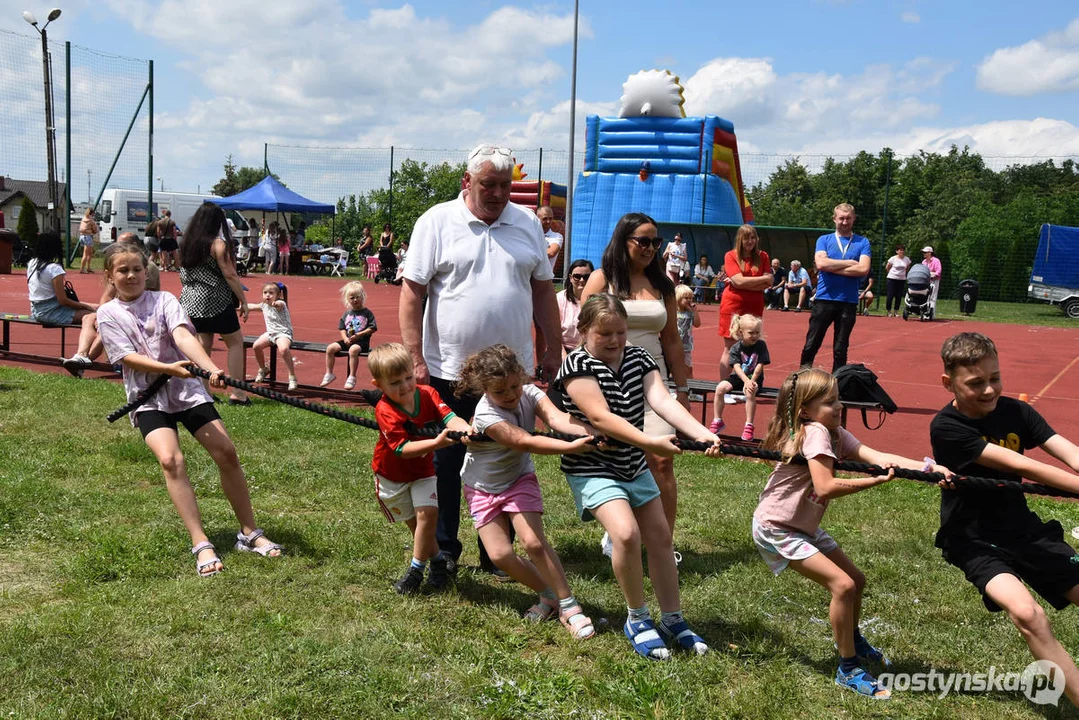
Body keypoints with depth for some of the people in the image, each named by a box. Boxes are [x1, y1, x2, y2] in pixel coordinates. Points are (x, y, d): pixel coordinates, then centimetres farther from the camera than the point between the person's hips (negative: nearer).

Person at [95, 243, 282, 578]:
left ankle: (249, 533, 9)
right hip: (148, 397, -1)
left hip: (187, 388, 1)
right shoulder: (108, 314, 3)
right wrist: (169, 368, -25)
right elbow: (128, 357, -8)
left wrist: (211, 368, -33)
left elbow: (183, 336, -14)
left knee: (227, 453, -6)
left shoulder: (163, 300, 3)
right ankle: (201, 545, -19)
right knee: (170, 459, -24)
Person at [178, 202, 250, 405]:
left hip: (192, 302, 7)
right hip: (216, 303, -7)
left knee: (204, 345, 12)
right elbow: (230, 275, -14)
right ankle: (237, 393, 2)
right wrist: (243, 300, -8)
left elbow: (185, 275, 15)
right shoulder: (218, 244, -12)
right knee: (235, 342, 5)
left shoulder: (188, 244, 9)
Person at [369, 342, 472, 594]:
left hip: (422, 470, 2)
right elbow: (402, 448, -35)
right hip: (393, 473, -2)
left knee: (427, 514, -15)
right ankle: (438, 562, 27)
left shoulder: (427, 394, -16)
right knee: (415, 521, 6)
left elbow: (449, 417, -32)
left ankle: (416, 569, 0)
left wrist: (466, 430, -55)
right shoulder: (385, 411, -27)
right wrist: (436, 442, -50)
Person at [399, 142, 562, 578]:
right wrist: (416, 360, -9)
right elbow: (412, 294, -4)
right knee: (445, 464, 7)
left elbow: (543, 290, 14)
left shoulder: (528, 225, 9)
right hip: (449, 370, -3)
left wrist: (553, 349, 9)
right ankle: (443, 552, 22)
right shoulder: (437, 222, -3)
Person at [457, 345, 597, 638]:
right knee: (500, 555, -10)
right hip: (483, 488, -1)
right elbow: (525, 442, -40)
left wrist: (589, 432, -56)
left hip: (519, 479, 2)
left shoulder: (529, 393, -17)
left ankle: (568, 606, -5)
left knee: (534, 542, -16)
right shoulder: (486, 414, -29)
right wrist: (571, 447, -51)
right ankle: (548, 594, 12)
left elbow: (556, 418, -36)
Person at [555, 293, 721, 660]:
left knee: (661, 537, 10)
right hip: (592, 468, -6)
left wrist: (702, 434, -34)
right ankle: (638, 619, -2)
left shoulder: (639, 358, -1)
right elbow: (600, 417, -28)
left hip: (634, 466, 7)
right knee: (626, 533, -24)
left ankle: (672, 620, 27)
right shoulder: (577, 364, -17)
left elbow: (663, 401, -16)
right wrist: (650, 442, -41)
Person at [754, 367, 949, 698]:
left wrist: (929, 467, -26)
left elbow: (877, 456, -13)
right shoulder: (815, 432, -24)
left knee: (856, 579, 16)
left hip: (804, 526, 9)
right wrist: (877, 480, -36)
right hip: (776, 529, -9)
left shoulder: (836, 433, 1)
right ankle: (848, 669, -3)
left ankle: (852, 640, 43)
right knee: (842, 585, -16)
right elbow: (825, 487, -34)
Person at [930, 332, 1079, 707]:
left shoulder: (1015, 412, -5)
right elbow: (1021, 466, -27)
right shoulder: (946, 427, -20)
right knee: (1027, 613, -27)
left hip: (1024, 531, 6)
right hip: (975, 542, -6)